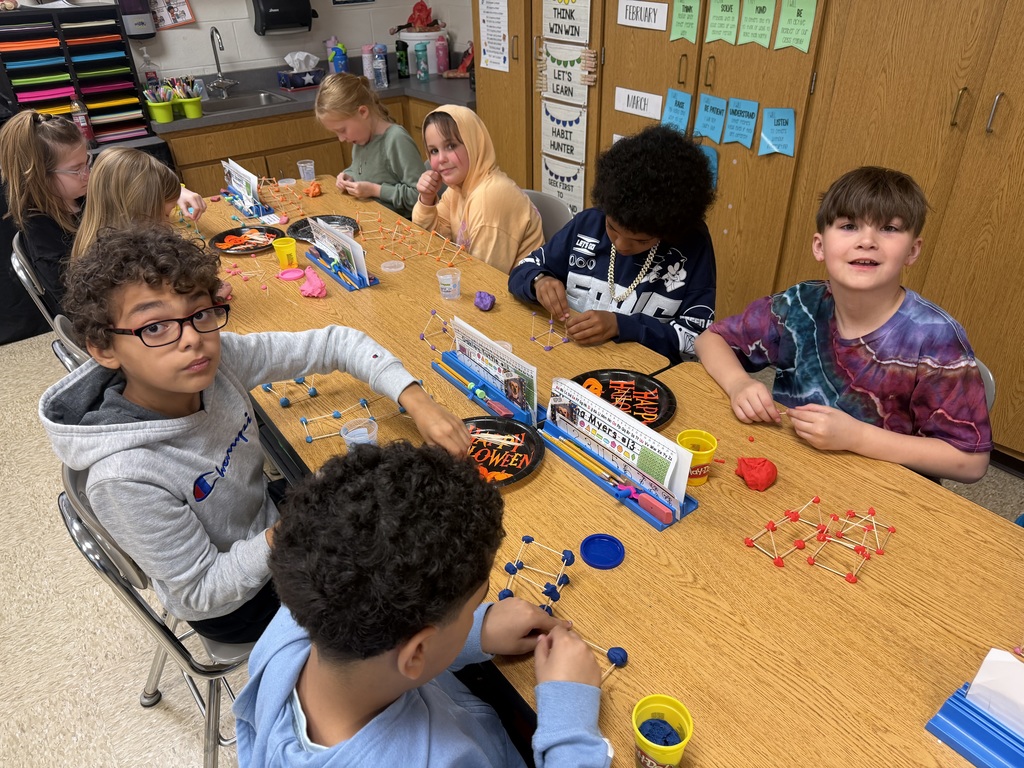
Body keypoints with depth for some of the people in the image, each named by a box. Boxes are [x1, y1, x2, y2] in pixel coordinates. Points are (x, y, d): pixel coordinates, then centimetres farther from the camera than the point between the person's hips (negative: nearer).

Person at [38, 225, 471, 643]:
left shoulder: (220, 356, -23)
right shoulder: (124, 477, -36)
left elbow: (333, 344, -15)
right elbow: (201, 594, -24)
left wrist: (417, 402, -27)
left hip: (268, 522, 5)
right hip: (233, 607, -4)